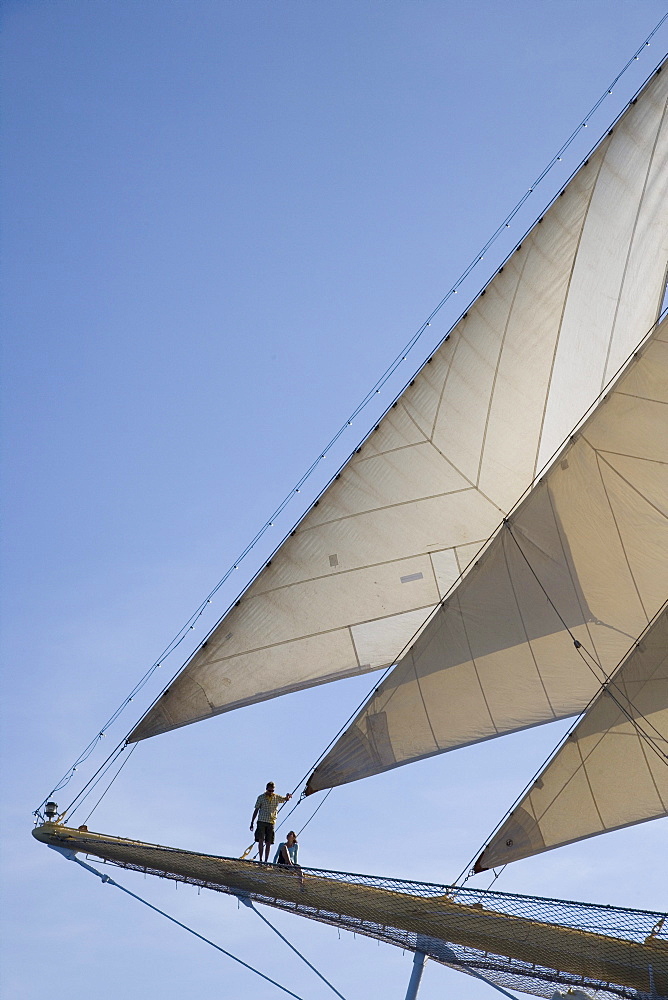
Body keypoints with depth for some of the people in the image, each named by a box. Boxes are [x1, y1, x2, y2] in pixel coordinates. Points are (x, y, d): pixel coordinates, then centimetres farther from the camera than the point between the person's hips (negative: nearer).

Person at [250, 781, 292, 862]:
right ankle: (260, 859, -12)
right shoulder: (261, 797, 4)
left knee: (268, 843, 1)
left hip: (271, 822, 2)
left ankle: (266, 860, 4)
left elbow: (285, 799, -2)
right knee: (261, 840, -12)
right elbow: (256, 810, 6)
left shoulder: (277, 797, 8)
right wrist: (252, 822, 4)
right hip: (261, 821, -2)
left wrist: (288, 796, -28)